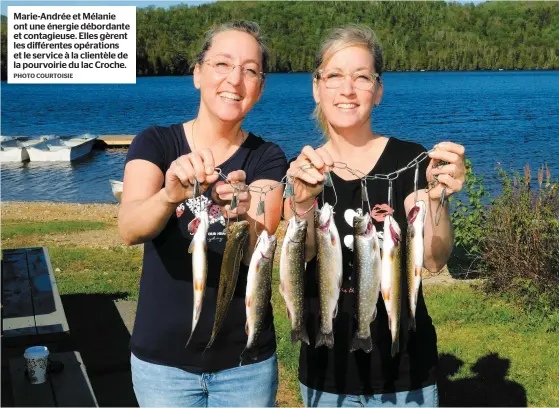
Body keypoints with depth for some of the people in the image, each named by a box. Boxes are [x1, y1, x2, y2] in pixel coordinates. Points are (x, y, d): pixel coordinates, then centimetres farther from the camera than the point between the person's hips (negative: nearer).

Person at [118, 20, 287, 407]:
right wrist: (170, 194, -43)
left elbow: (258, 255, -20)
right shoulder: (155, 143, -6)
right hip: (163, 358, 0)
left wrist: (242, 214, -41)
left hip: (246, 360, 0)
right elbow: (129, 229, -23)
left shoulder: (267, 159, -6)